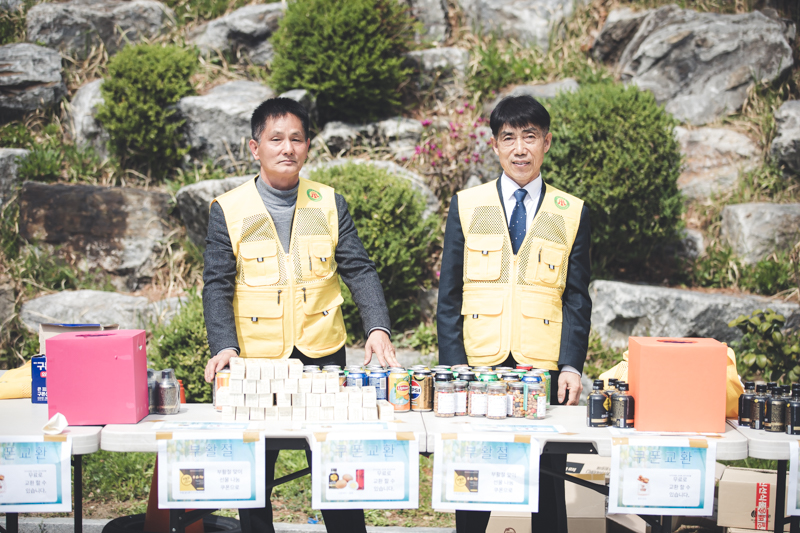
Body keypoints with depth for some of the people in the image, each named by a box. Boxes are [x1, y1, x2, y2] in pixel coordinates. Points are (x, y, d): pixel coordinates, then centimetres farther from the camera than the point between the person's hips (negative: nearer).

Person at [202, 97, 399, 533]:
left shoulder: (330, 204, 6)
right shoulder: (228, 210, 1)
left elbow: (358, 269, 1)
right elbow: (217, 286, -3)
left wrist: (377, 327, -15)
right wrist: (224, 346, -18)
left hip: (323, 353, 1)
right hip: (257, 358, -1)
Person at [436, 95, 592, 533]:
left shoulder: (572, 213, 8)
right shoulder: (466, 206, 8)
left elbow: (576, 299, 6)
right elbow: (449, 295, 6)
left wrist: (571, 366, -8)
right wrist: (454, 367, -4)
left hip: (544, 372, 0)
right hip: (479, 368, 0)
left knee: (548, 489, 5)